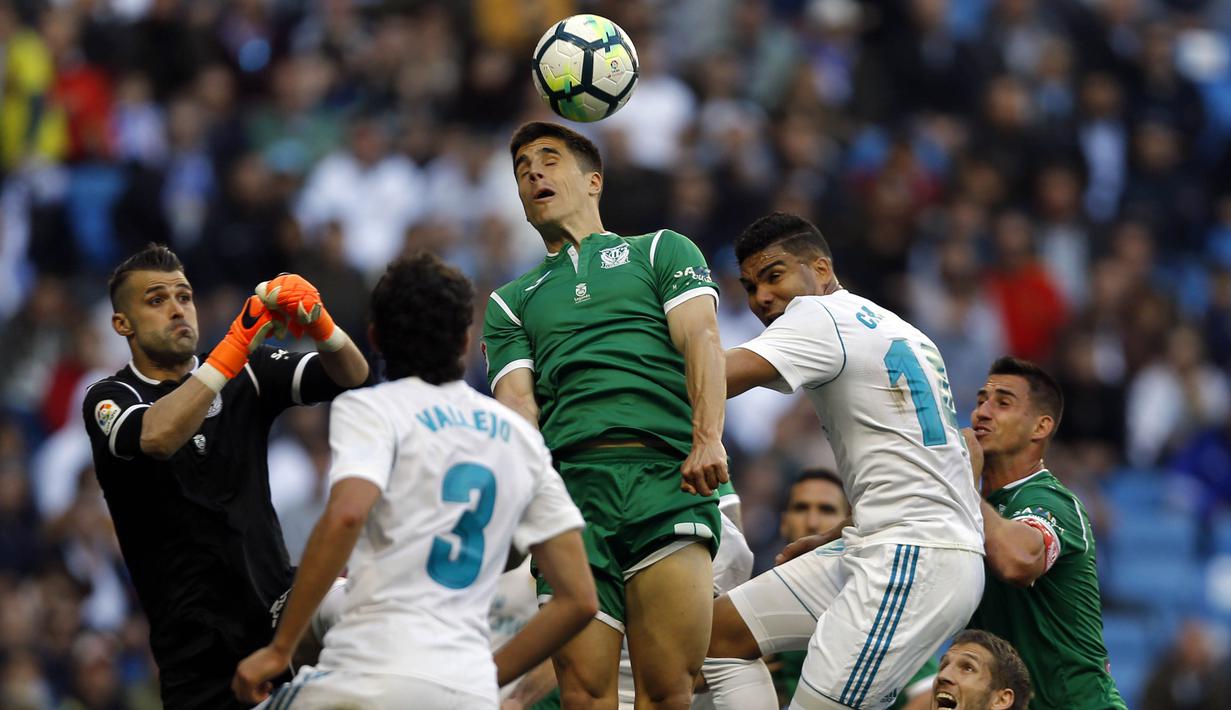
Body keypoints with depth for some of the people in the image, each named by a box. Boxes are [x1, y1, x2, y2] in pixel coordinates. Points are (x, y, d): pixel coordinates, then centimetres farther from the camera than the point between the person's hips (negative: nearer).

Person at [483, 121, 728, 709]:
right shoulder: (510, 302, 28)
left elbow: (700, 340, 5)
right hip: (568, 480, 2)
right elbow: (517, 402, 13)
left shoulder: (662, 251, 22)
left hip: (666, 478, -2)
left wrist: (708, 439, -13)